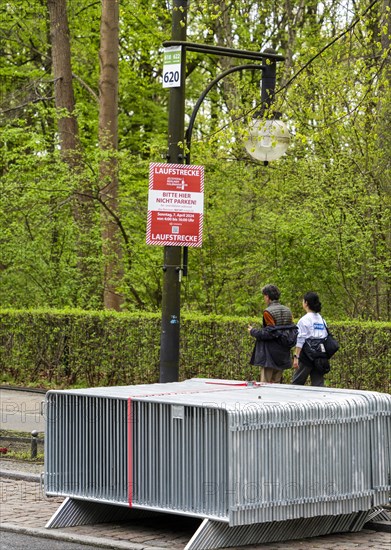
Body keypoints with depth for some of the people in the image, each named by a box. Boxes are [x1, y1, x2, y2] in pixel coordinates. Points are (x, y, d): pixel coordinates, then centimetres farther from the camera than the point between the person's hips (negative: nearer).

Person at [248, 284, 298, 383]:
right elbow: (292, 330, 11)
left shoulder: (268, 312, -12)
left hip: (270, 352, -8)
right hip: (283, 355, 8)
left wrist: (253, 331, -5)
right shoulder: (287, 311, 11)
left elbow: (269, 333, -18)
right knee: (276, 383, 12)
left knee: (265, 383, -5)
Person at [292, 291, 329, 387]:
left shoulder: (305, 320, -8)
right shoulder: (322, 320, 11)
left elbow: (300, 341, -12)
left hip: (307, 355, -6)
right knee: (318, 384, 5)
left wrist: (296, 357, -12)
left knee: (297, 383, 2)